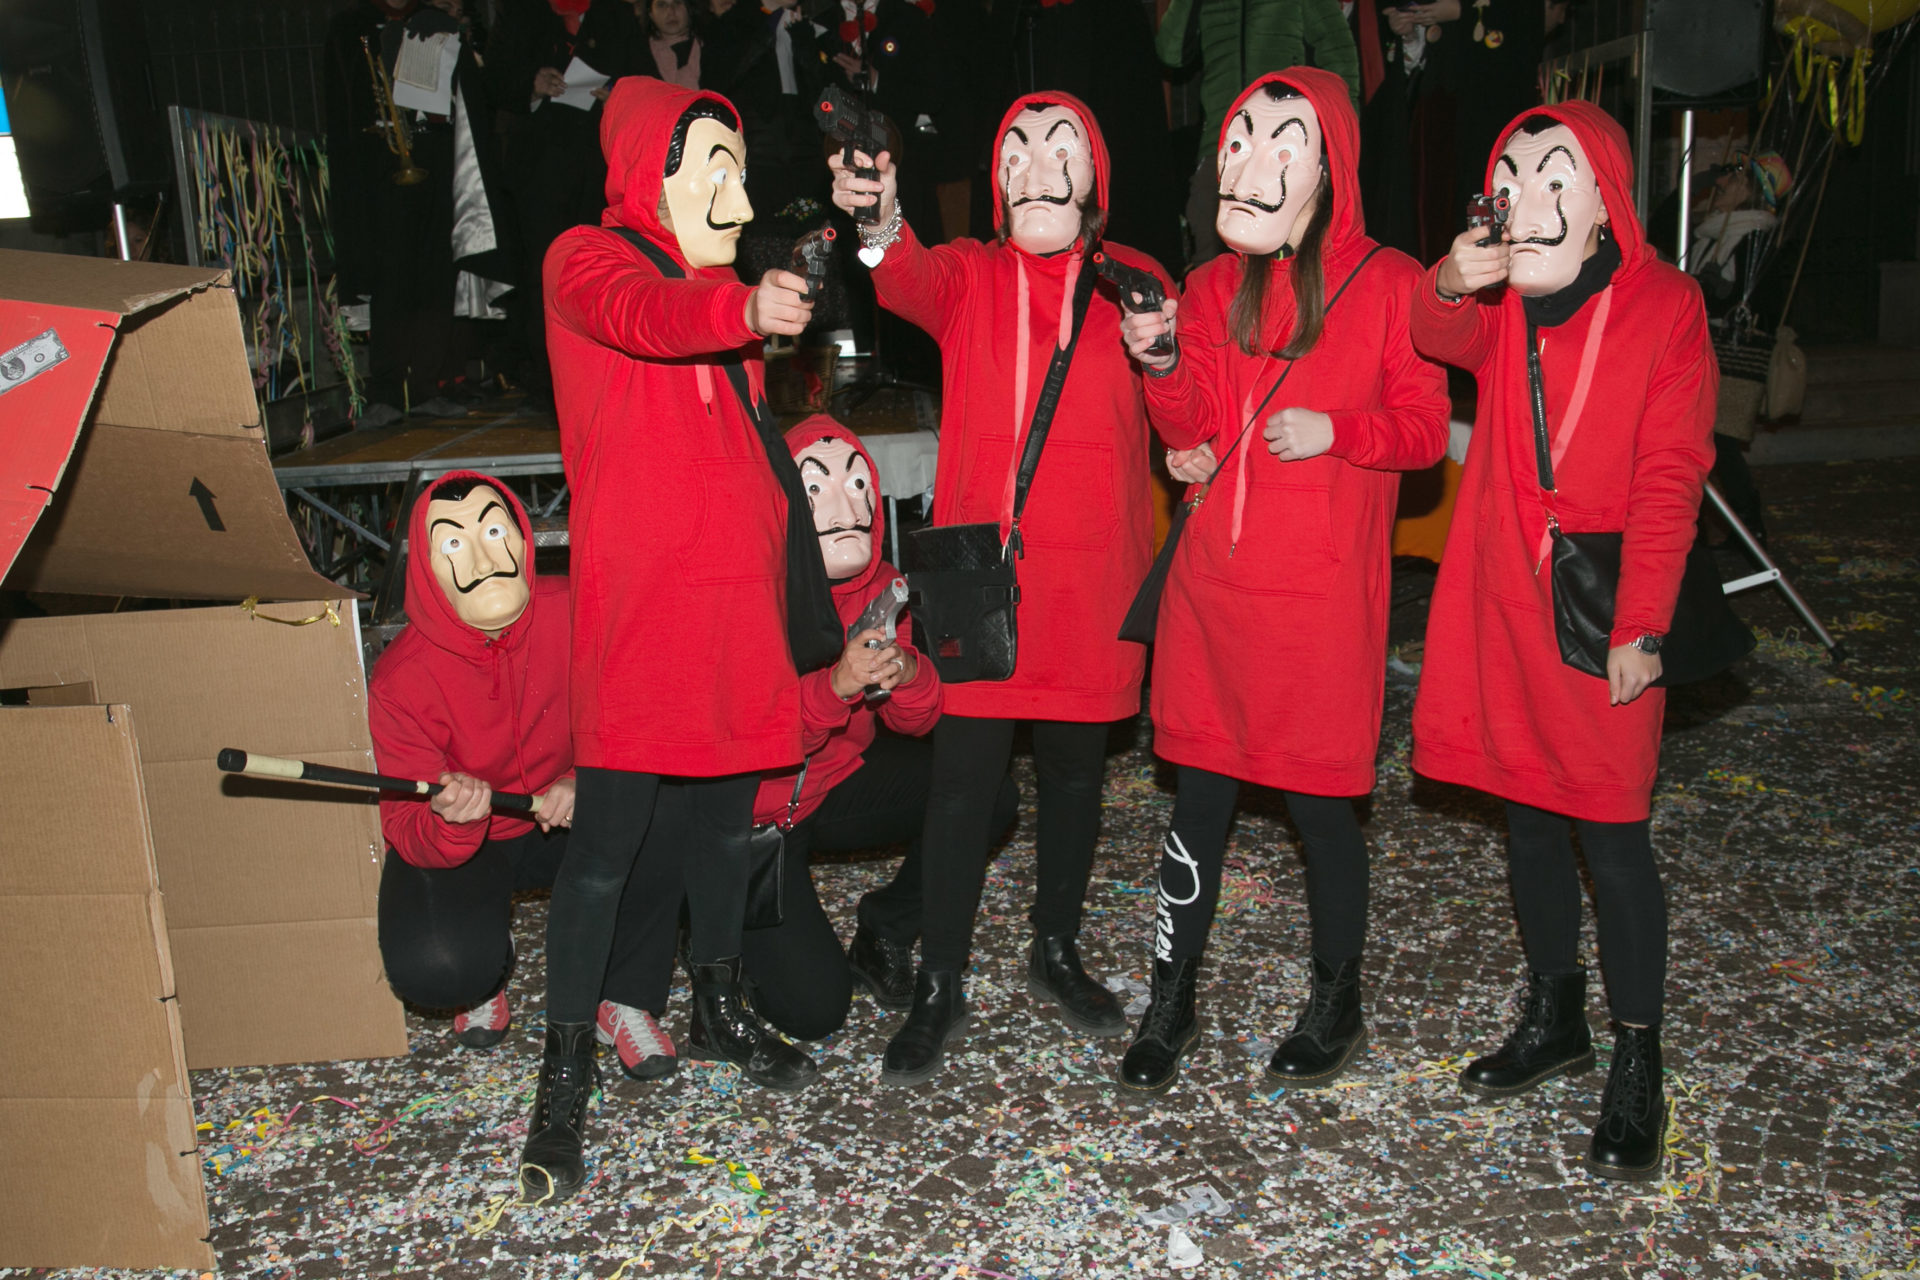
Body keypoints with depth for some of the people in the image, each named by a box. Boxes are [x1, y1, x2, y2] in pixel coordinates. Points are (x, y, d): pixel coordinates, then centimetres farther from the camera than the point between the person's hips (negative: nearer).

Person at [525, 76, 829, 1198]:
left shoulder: (722, 284, 20)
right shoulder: (589, 261, -3)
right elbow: (638, 316, -28)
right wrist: (741, 309, -48)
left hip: (738, 590, 7)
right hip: (641, 600, -7)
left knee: (727, 806, 16)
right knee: (612, 834, -5)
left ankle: (721, 1010, 34)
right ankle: (567, 1075, 9)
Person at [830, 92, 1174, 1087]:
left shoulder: (1134, 282, 9)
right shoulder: (968, 277, 5)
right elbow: (908, 283, -19)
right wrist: (880, 223, -41)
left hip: (1091, 572, 2)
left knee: (1074, 768, 13)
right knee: (964, 776, -3)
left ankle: (1056, 952, 32)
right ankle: (939, 987, 12)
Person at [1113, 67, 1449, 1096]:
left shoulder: (1386, 285, -2)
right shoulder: (1215, 288, 10)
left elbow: (1424, 427, 0)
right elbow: (1196, 436, 5)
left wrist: (1334, 430, -16)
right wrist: (1164, 364, -12)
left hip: (1323, 594, -3)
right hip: (1215, 583, 4)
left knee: (1320, 798, 5)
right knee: (1201, 791, 9)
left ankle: (1336, 1004, 28)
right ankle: (1172, 1002, 24)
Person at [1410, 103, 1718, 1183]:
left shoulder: (1665, 306, -4)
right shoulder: (1499, 302, 8)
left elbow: (1669, 478, -9)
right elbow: (1442, 340, -12)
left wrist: (1643, 625, -14)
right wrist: (1450, 286, -35)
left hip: (1604, 617, -4)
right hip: (1503, 605, 4)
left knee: (1612, 832, -1)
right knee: (1529, 818, 14)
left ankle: (1638, 1065, 15)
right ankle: (1555, 1021, 33)